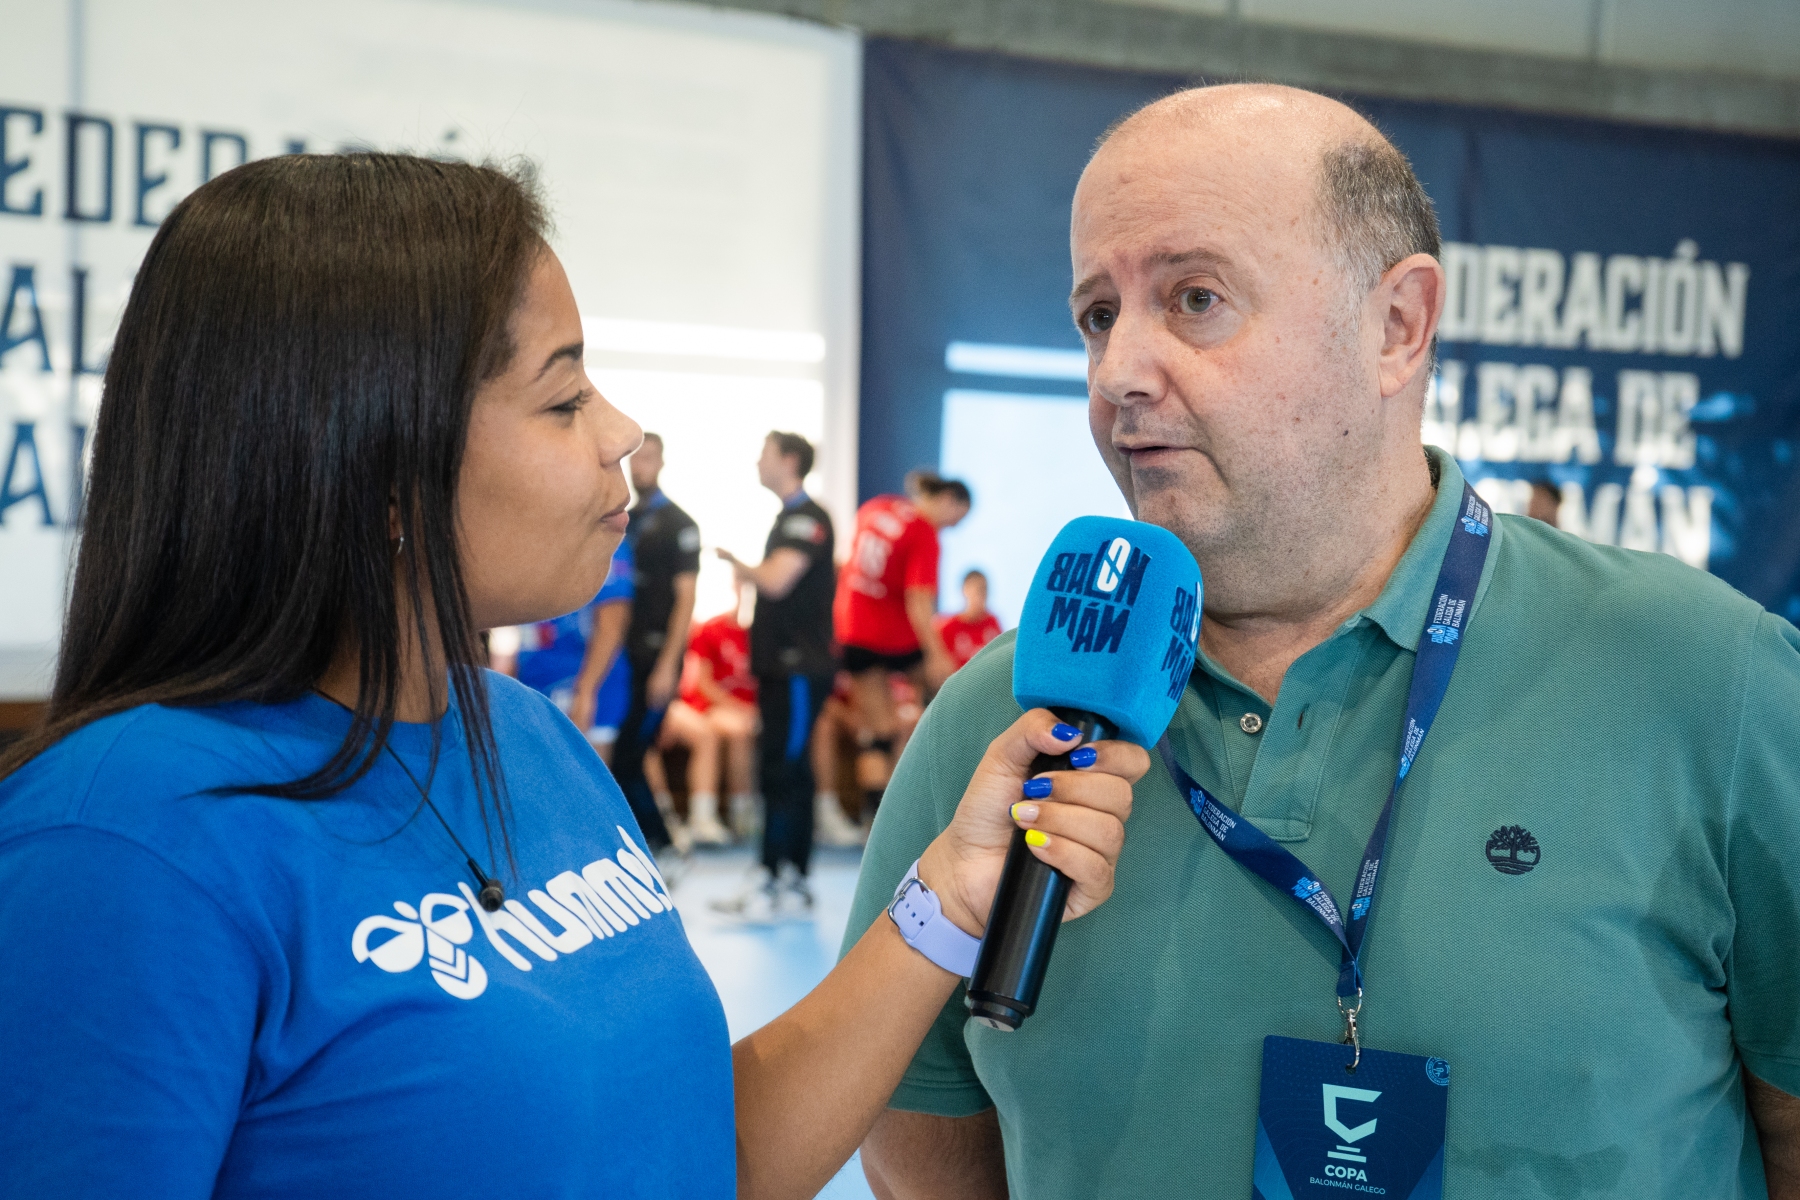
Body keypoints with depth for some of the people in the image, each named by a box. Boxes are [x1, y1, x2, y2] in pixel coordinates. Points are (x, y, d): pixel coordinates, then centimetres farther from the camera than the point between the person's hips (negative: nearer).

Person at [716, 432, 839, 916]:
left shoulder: (809, 518, -12)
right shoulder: (788, 517, 18)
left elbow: (776, 580, -24)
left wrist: (737, 563, -9)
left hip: (801, 668, -10)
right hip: (780, 664, 10)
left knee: (784, 771, -10)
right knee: (788, 772, 10)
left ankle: (772, 881, -9)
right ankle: (793, 880, 15)